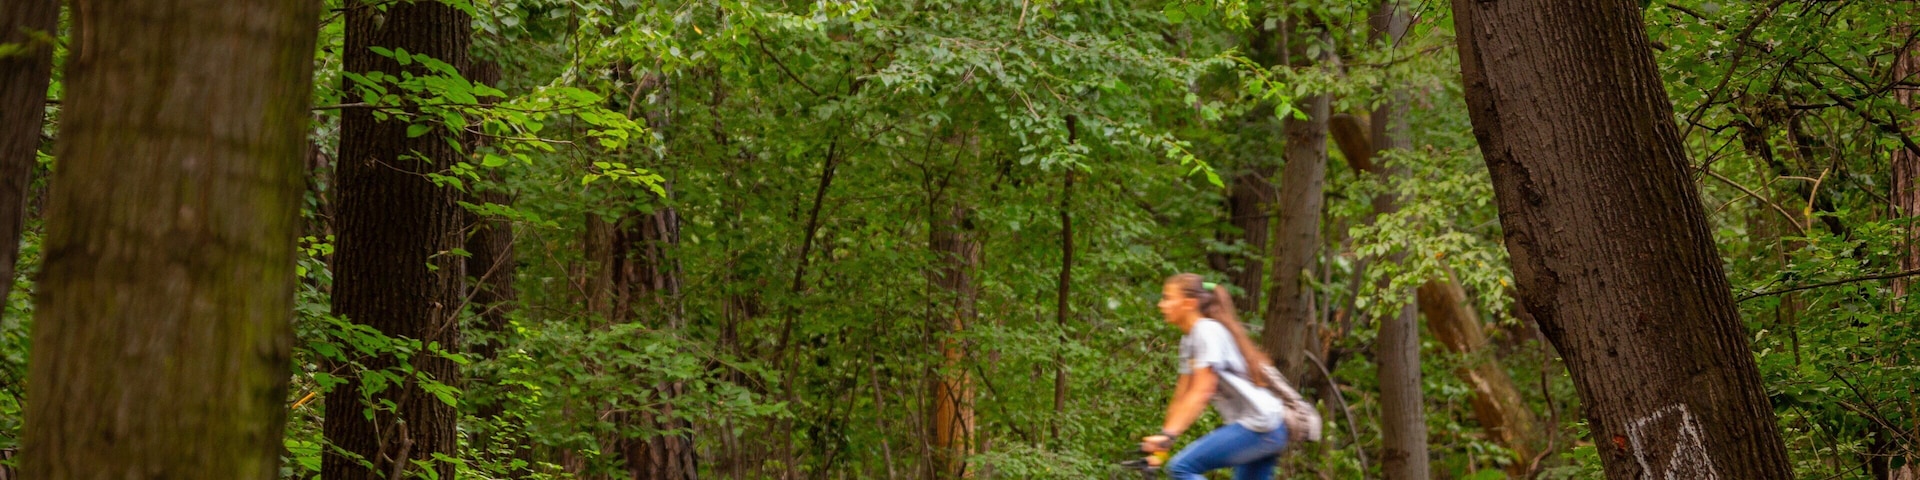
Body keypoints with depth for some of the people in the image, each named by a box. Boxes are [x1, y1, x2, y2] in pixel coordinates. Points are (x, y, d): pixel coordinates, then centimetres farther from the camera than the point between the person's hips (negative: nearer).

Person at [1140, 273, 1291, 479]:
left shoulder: (1207, 331, -12)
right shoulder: (1189, 340, 16)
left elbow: (1201, 393, -20)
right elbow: (1182, 398, 15)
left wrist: (1168, 434, -26)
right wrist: (1162, 440, 10)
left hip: (1259, 426, -10)